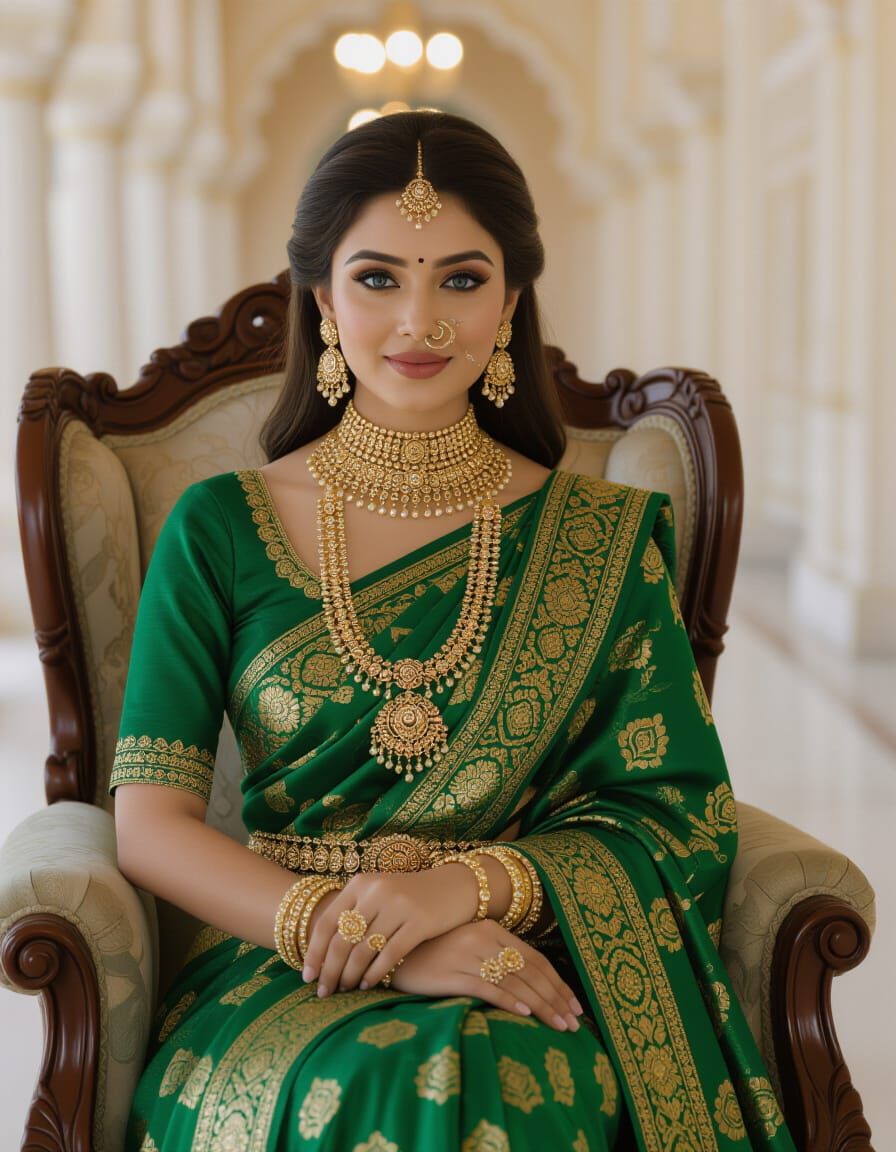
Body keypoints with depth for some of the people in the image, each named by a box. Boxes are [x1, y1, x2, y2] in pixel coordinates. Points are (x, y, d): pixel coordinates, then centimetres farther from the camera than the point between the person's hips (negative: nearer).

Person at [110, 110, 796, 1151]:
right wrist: (358, 929, -19)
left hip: (531, 967, 0)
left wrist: (467, 886, -17)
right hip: (276, 964, 0)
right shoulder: (219, 530, 3)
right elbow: (149, 821, -3)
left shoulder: (605, 540, 4)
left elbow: (681, 813, 1)